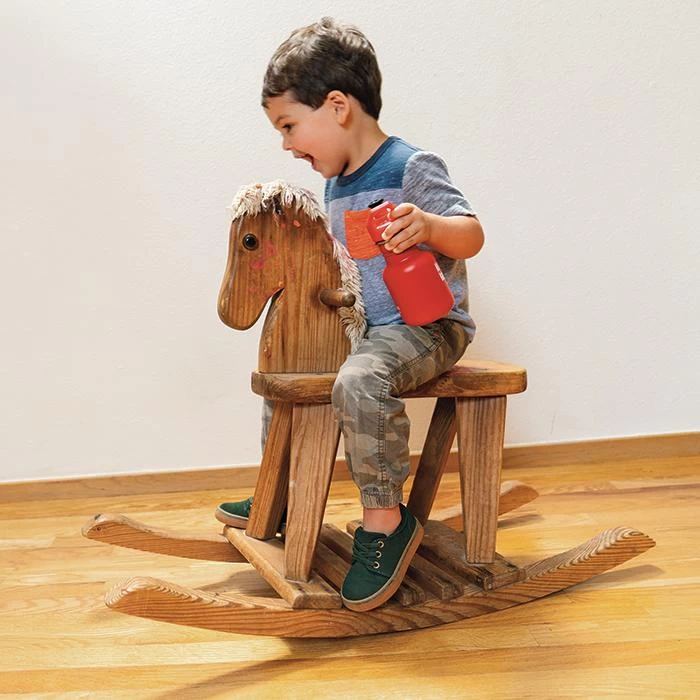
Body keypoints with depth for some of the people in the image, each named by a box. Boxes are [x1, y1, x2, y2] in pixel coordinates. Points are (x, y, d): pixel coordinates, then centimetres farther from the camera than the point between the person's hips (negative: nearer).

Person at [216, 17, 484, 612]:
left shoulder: (411, 168, -14)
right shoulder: (336, 185, 12)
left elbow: (471, 236, -23)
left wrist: (427, 225, -42)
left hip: (427, 326, -10)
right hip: (362, 328, 10)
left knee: (359, 381, -37)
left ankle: (386, 520, -19)